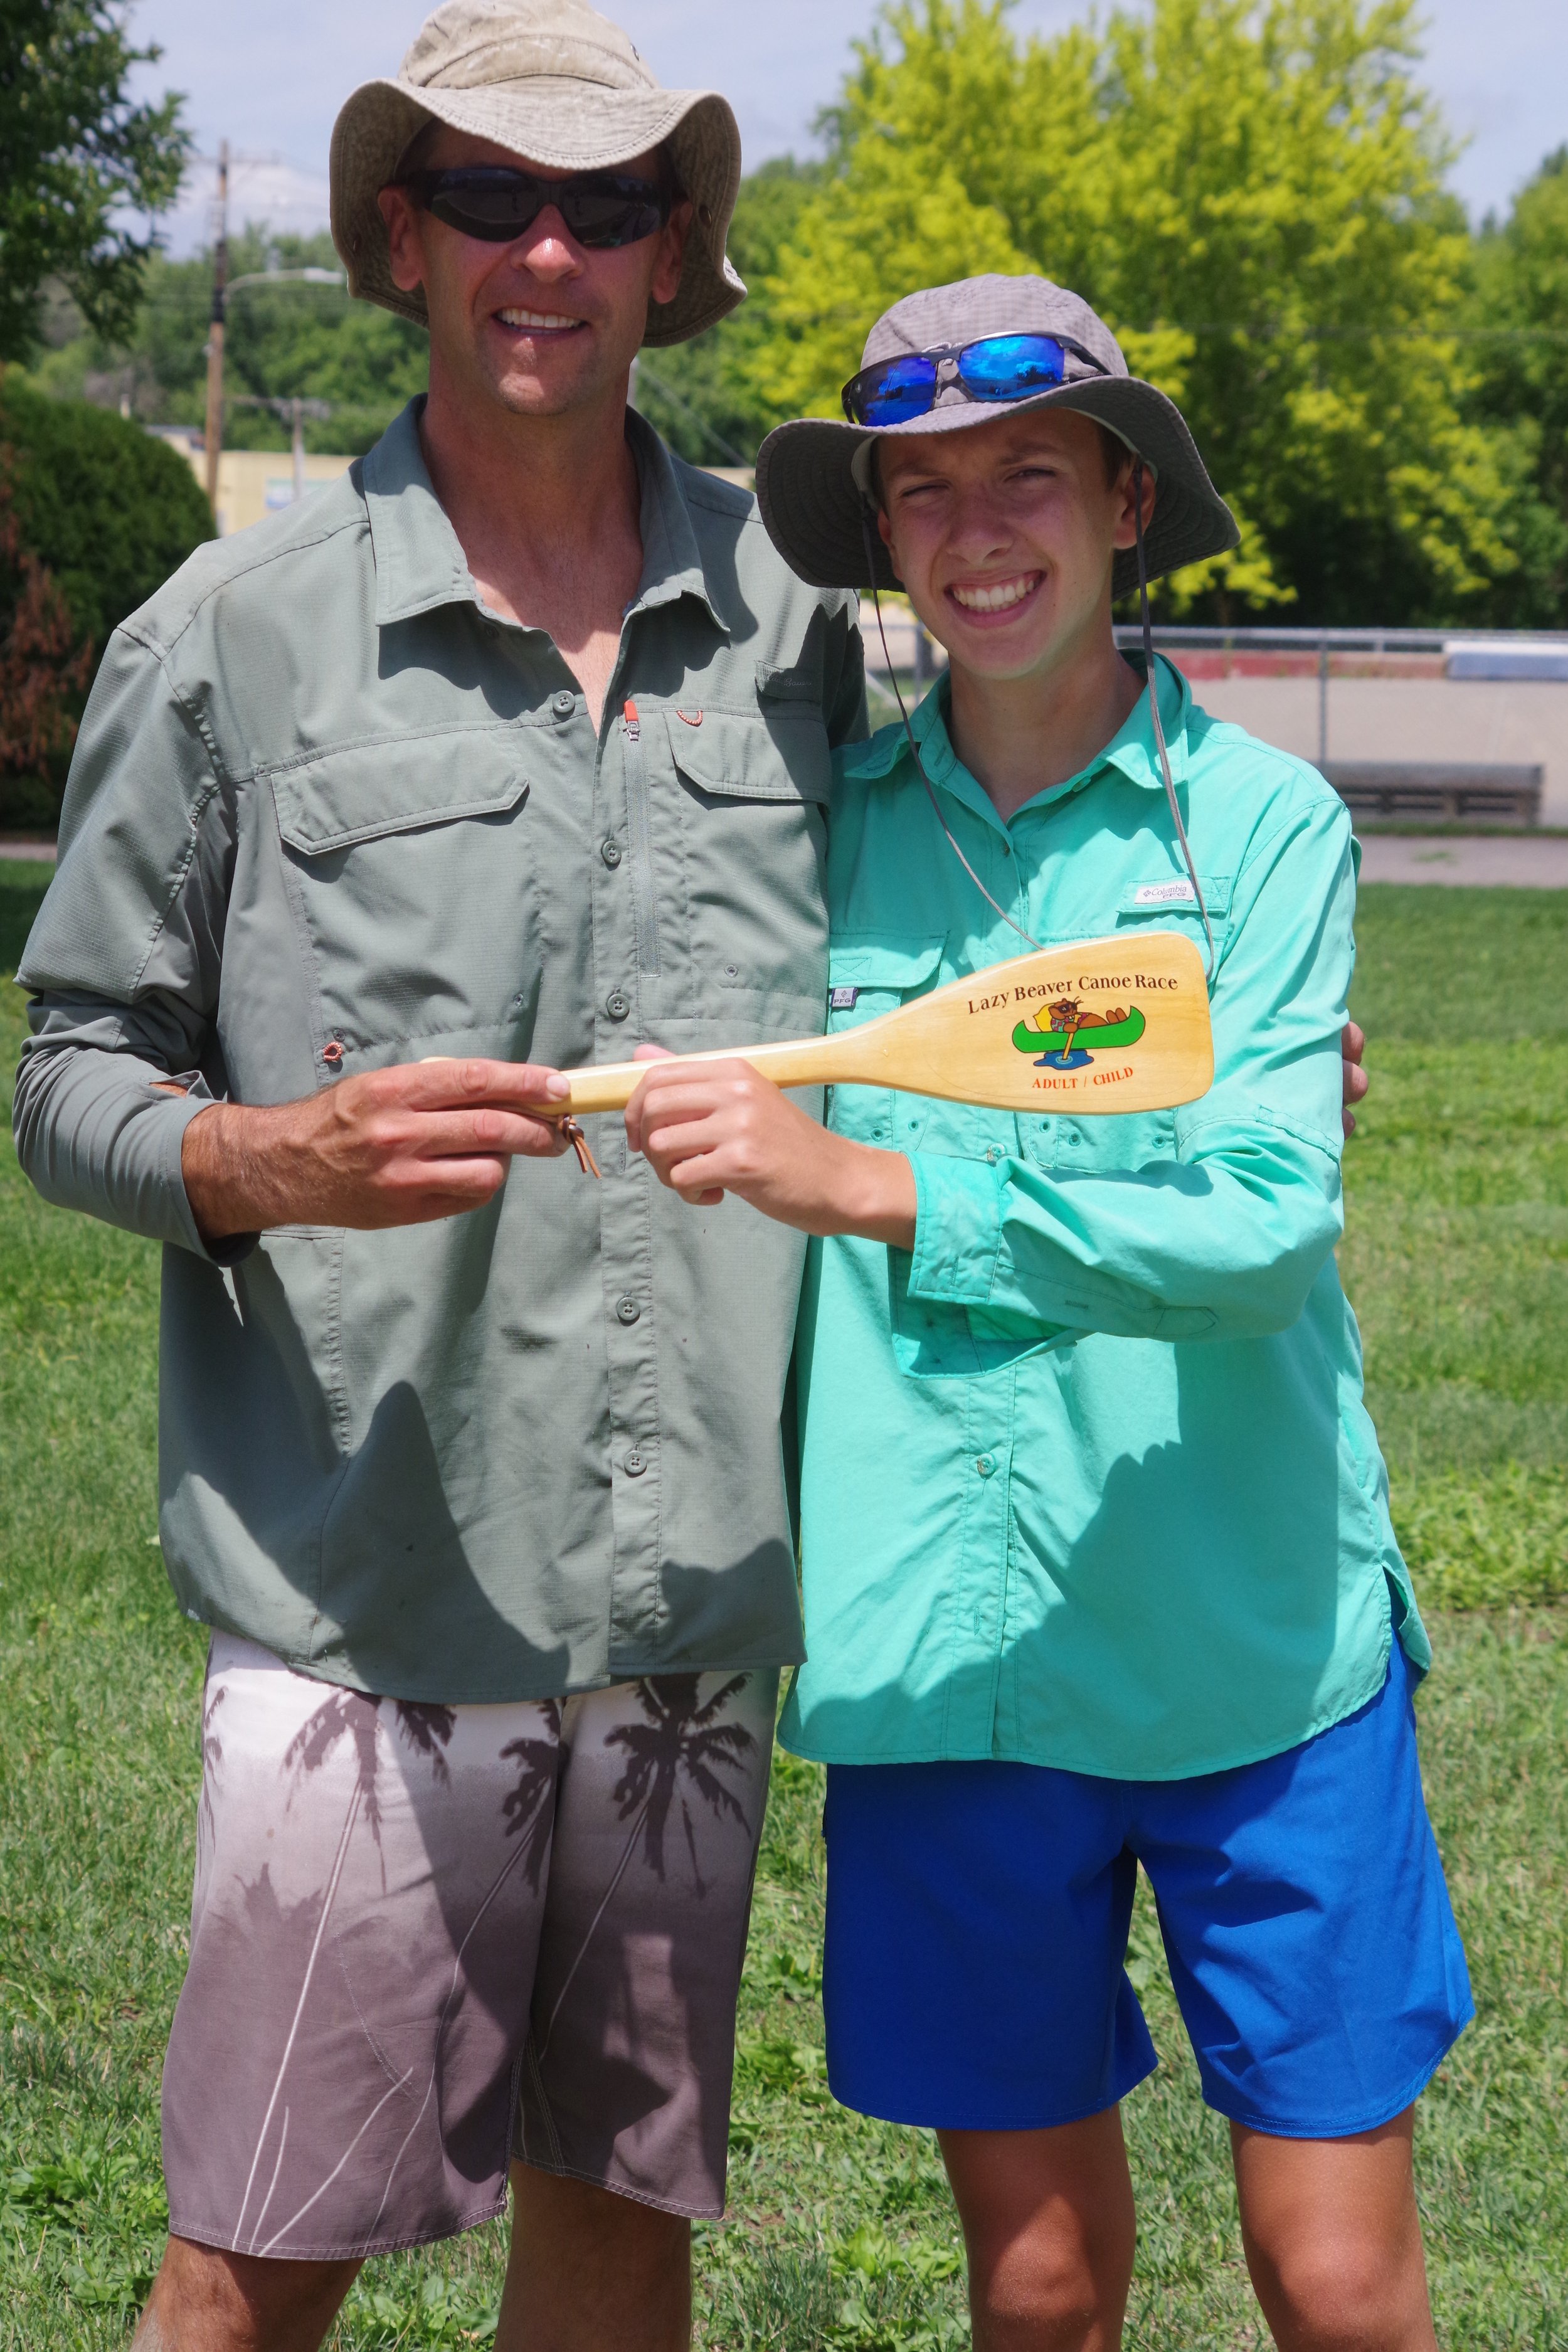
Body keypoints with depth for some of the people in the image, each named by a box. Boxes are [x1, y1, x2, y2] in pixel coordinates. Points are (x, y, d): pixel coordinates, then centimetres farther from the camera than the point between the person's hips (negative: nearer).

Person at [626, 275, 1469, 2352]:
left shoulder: (1260, 820, -5)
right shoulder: (830, 823, 4)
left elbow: (1265, 1221, -19)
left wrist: (871, 1184, -28)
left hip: (1254, 1649, -2)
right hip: (944, 1655, 3)